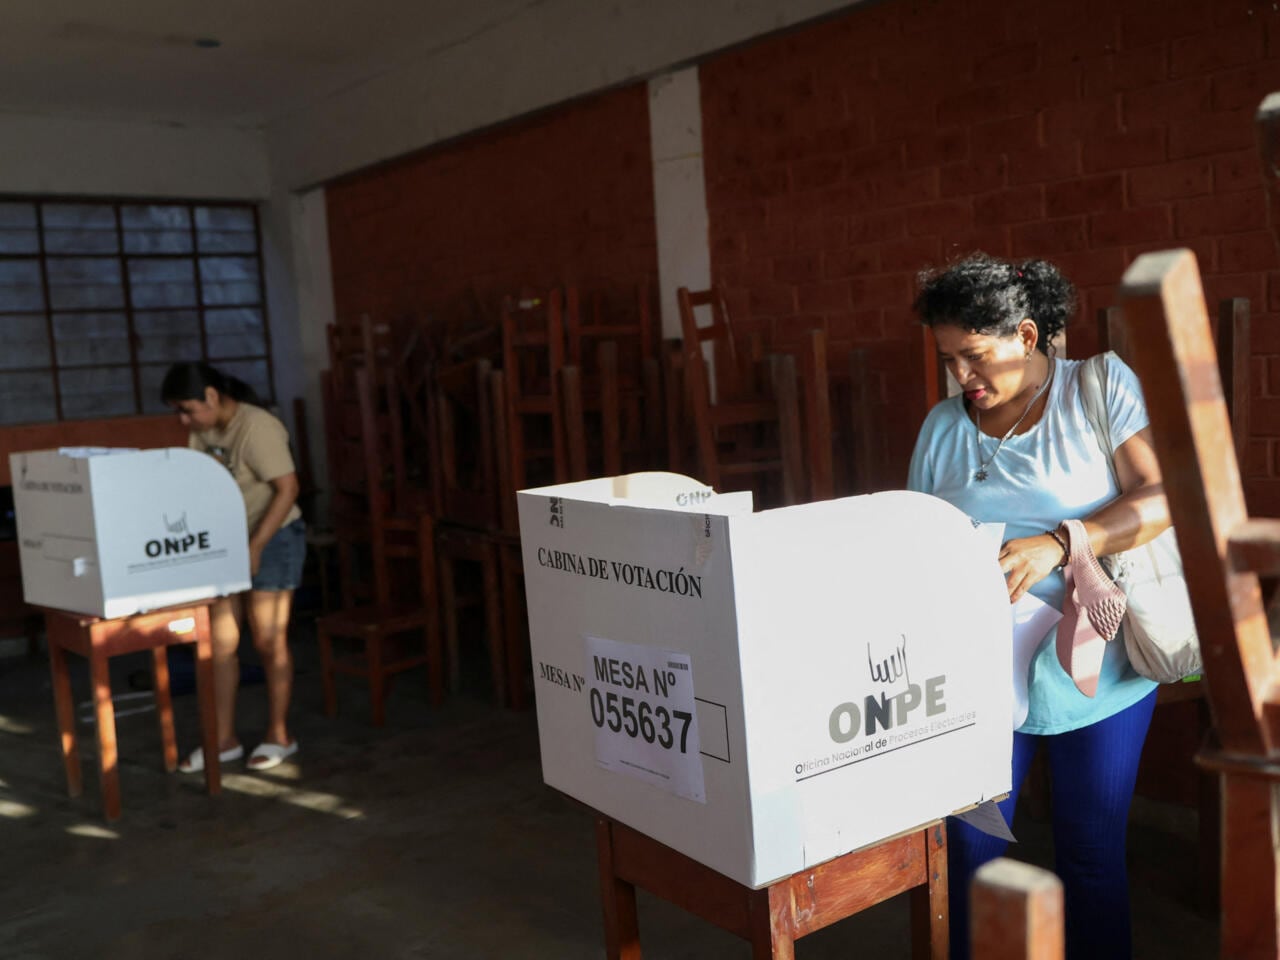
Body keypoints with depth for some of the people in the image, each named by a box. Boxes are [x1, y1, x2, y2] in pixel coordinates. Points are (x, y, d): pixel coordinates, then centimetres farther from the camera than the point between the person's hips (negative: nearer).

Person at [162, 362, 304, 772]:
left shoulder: (257, 428, -21)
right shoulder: (203, 430, 3)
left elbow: (288, 488, -23)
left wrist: (255, 546, -24)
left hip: (273, 538, -7)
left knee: (268, 642, 3)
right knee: (220, 642, 7)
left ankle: (278, 736, 18)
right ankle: (224, 739, 17)